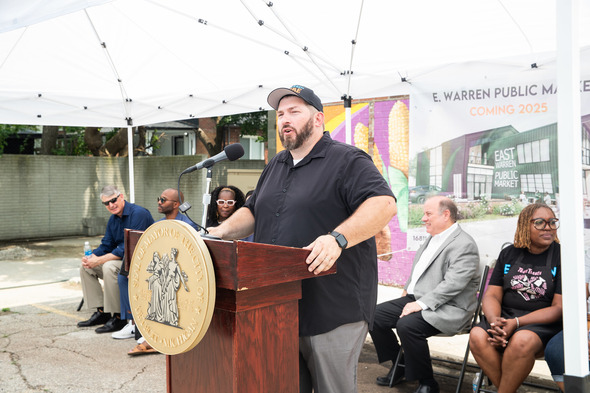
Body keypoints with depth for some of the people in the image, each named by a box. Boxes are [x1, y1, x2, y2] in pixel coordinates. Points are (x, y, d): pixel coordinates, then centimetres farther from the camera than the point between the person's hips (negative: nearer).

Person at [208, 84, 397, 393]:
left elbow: (384, 204, -20)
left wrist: (338, 239, -33)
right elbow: (252, 211, 27)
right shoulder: (275, 166, 19)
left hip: (333, 313, -7)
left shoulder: (347, 160, -7)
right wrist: (223, 232, 7)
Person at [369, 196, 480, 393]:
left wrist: (422, 303, -26)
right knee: (375, 315, -2)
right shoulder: (433, 238, 14)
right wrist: (408, 288, 13)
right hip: (416, 298, 9)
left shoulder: (464, 245, -15)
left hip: (447, 308, -9)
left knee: (407, 325, -32)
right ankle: (400, 365, 16)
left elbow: (452, 284, -24)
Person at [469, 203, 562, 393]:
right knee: (477, 336, -27)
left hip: (543, 323, -3)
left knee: (521, 340, -36)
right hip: (504, 316, 4)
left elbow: (558, 308, -7)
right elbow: (492, 295, 7)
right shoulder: (509, 254, 11)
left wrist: (516, 323, -19)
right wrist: (494, 321, -17)